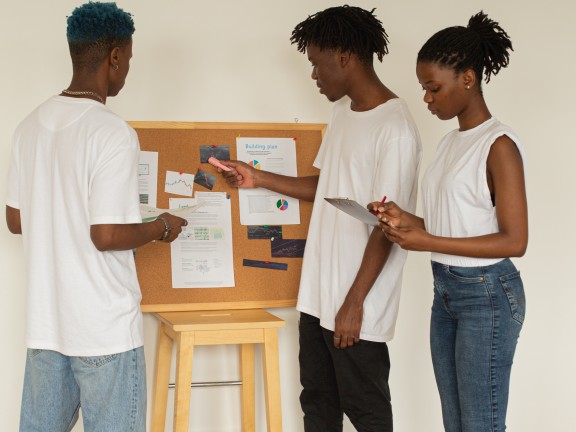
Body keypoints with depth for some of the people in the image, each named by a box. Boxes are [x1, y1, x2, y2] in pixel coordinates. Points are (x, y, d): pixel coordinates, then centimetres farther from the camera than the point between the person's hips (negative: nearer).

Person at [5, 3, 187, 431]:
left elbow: (16, 221, 12)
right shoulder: (113, 132, -17)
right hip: (105, 328, -7)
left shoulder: (31, 126, 5)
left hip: (45, 320, 7)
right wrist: (161, 227, -3)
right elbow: (107, 236, -20)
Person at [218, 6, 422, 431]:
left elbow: (387, 226, -19)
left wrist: (354, 302, -18)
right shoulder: (344, 111, 9)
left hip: (357, 303, -8)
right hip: (318, 292, 8)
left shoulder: (395, 129, -18)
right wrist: (259, 178, 12)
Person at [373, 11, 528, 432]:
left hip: (487, 295, -8)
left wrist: (427, 242, -21)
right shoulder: (450, 142, 10)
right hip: (446, 291, 8)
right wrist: (409, 222, -5)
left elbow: (514, 240, -18)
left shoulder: (498, 145, -15)